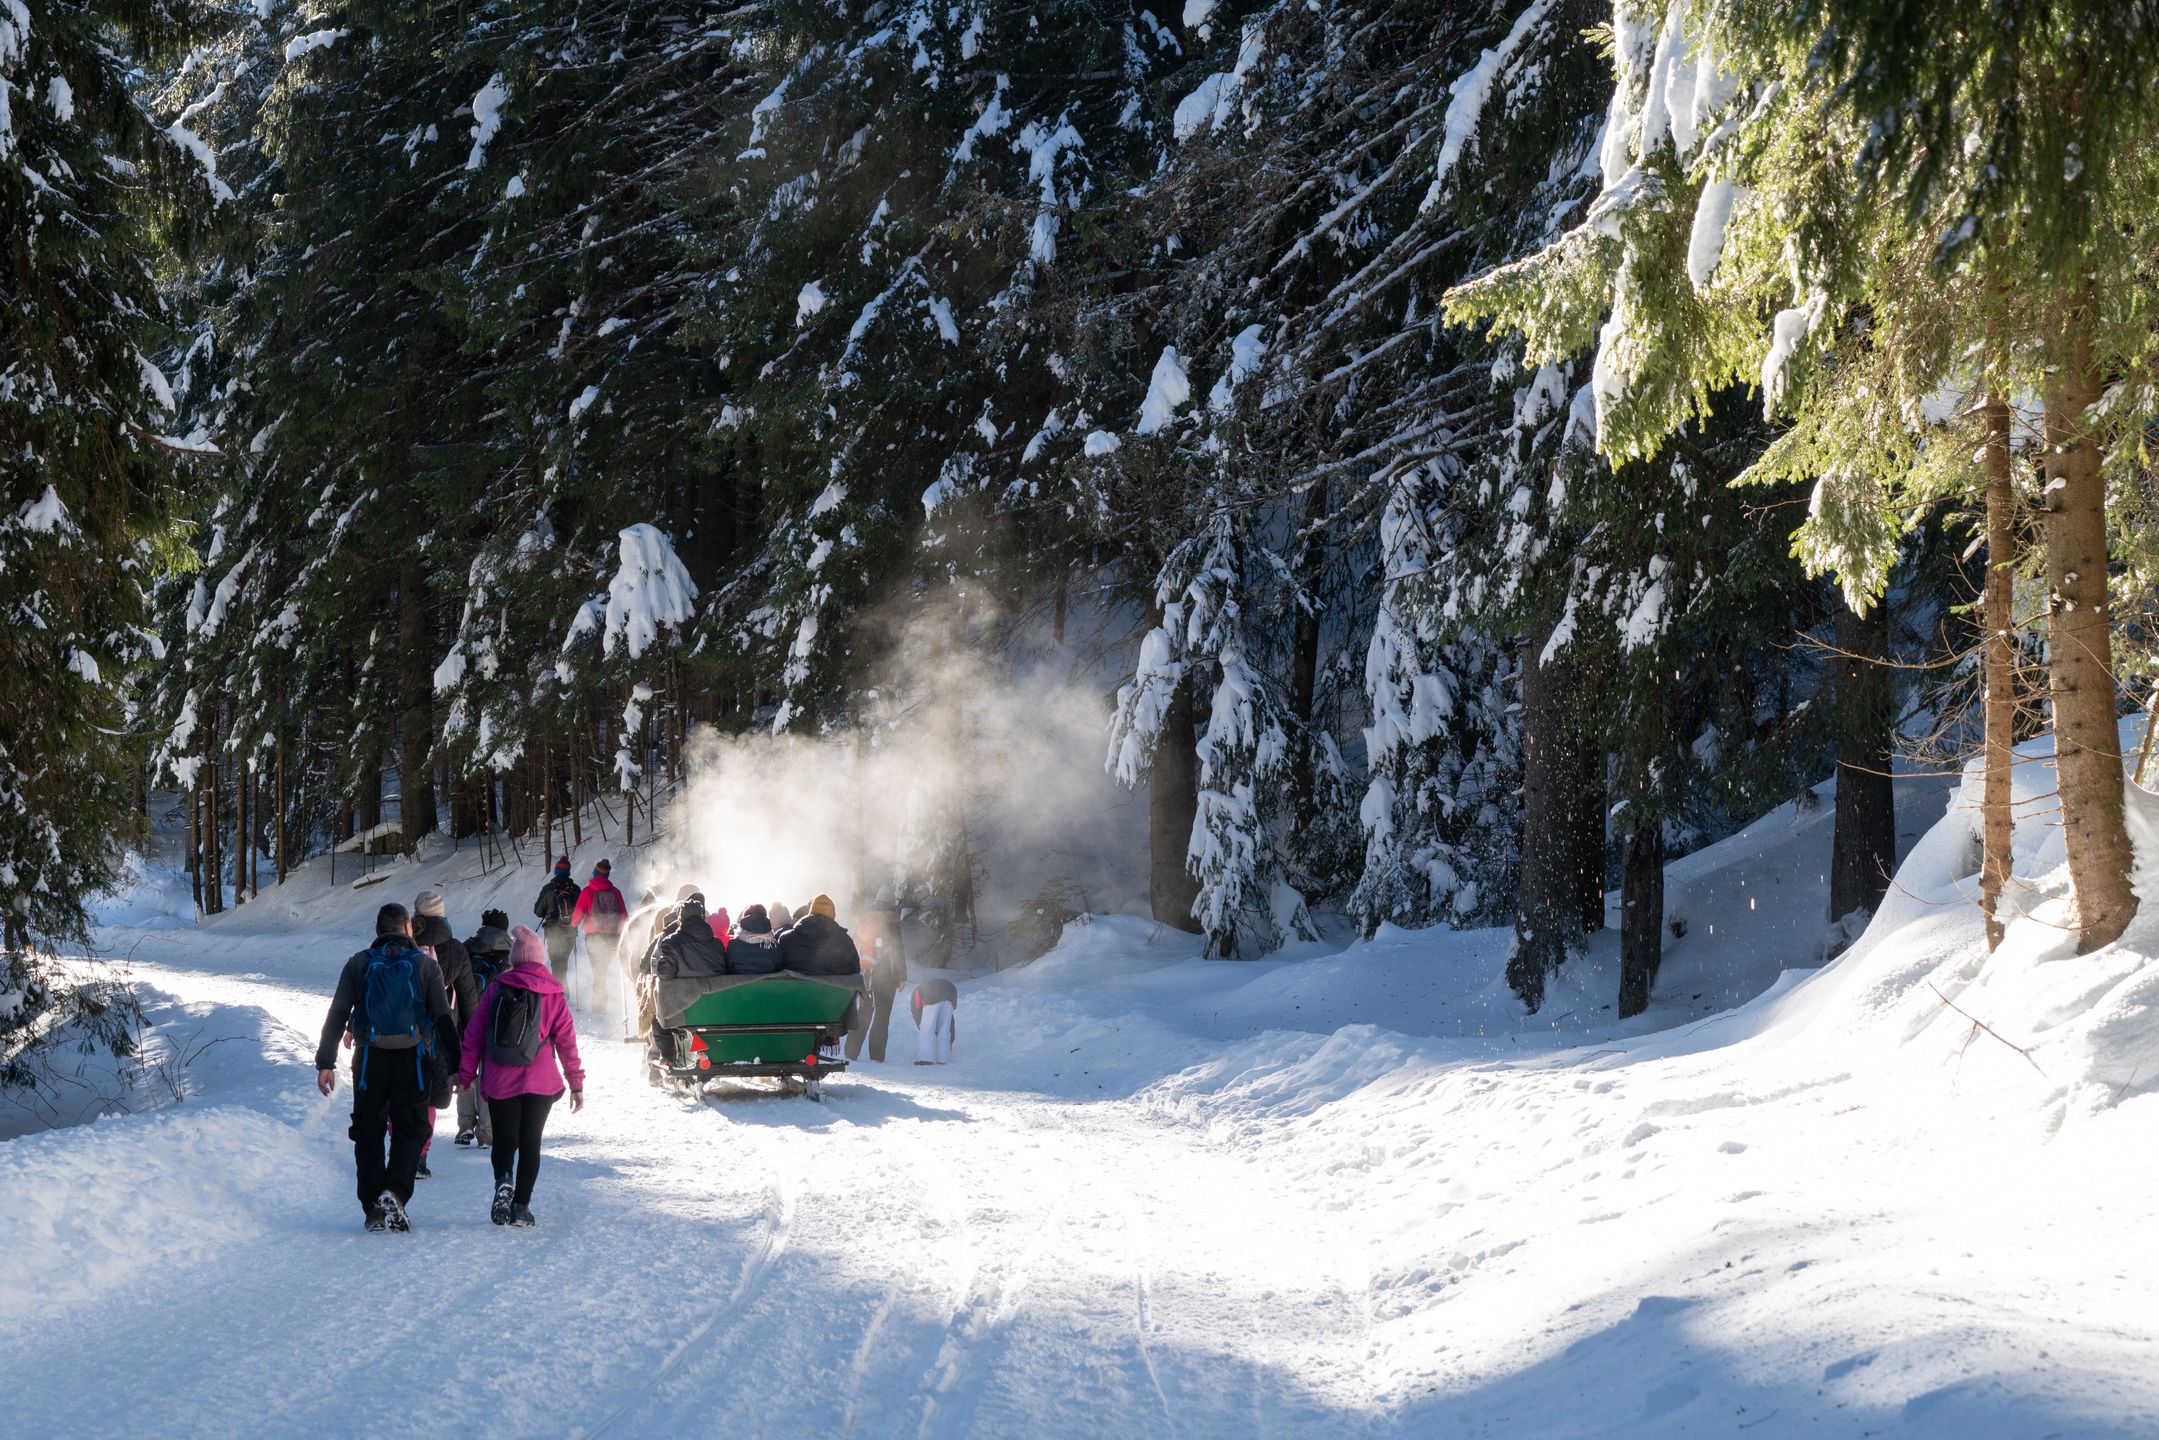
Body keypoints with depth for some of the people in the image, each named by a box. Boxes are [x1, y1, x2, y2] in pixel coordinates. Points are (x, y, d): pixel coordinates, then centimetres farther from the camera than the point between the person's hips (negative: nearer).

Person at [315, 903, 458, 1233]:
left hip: (370, 1060, 1)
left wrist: (325, 1063, 2)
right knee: (409, 1131, 5)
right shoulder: (425, 964, 4)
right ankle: (394, 1194, -17)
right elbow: (444, 1019, 0)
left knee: (368, 1134, 11)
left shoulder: (358, 964, 5)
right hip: (412, 1059, -1)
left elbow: (337, 1015, 0)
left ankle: (374, 1208, 7)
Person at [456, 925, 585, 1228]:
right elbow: (566, 1040, 0)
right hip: (541, 1083, 0)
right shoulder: (554, 995, 0)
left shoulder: (496, 990, 2)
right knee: (530, 1143, 9)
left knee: (504, 1141, 10)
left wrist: (465, 1074, 10)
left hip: (499, 1083, 0)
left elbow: (474, 1034, 2)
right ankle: (521, 1206, 3)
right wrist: (576, 1084, 5)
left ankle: (503, 1181, -20)